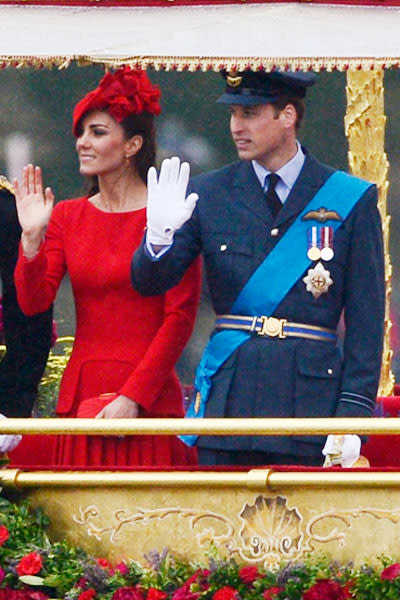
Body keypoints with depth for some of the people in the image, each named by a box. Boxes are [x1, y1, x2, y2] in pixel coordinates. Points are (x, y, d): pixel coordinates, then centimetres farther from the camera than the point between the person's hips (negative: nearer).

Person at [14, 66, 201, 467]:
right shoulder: (67, 217, 13)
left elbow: (180, 317, -6)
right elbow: (33, 302, 5)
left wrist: (134, 396, -12)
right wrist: (32, 238, -9)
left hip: (149, 401, -4)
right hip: (80, 397, 5)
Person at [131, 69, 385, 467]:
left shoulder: (351, 200, 3)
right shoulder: (209, 194, 9)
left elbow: (366, 319, 2)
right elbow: (149, 282, 5)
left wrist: (353, 410, -7)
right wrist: (159, 235, -17)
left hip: (308, 397, -2)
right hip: (227, 398, 2)